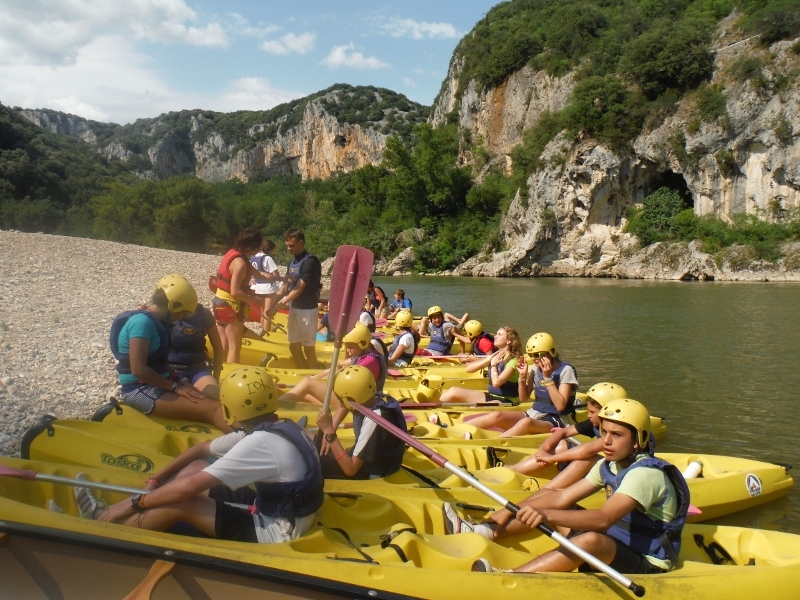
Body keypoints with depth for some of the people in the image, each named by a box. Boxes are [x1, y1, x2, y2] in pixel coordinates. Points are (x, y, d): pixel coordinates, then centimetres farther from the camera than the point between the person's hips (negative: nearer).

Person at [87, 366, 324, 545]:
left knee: (178, 503, -13)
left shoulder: (260, 442, -27)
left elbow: (189, 487, -25)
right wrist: (156, 480, 13)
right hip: (276, 509, 10)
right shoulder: (277, 428, 3)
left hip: (276, 534, -9)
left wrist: (133, 503, -12)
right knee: (196, 467, 10)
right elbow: (202, 449, 14)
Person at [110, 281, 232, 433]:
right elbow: (138, 369, -23)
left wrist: (179, 380, 2)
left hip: (157, 385, 10)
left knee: (214, 401, -7)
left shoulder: (153, 320, 14)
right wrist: (176, 387, -17)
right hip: (140, 390, -10)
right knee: (214, 410, -24)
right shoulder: (142, 322, -16)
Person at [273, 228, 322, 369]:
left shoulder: (310, 261, -17)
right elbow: (285, 285, 9)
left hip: (307, 309, -8)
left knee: (308, 347, -1)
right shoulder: (293, 261, 10)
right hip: (295, 307, 9)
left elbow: (299, 289, -19)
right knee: (293, 346, 13)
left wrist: (281, 304, -19)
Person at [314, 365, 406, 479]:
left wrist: (329, 431, -29)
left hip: (372, 472, -8)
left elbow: (350, 469, -31)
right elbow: (345, 405, 14)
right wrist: (329, 432, 2)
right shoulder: (373, 398, -12)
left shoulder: (373, 421, -36)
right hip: (366, 458, 8)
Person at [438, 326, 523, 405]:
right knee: (454, 391, -6)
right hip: (490, 396, 8)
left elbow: (496, 383, -26)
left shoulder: (513, 361, -14)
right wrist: (487, 360, -9)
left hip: (506, 402, -8)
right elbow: (469, 368, 4)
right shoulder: (495, 356, 10)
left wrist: (493, 364, -11)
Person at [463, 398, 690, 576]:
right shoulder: (609, 465, 3)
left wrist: (547, 515, -51)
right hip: (614, 547, 9)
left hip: (647, 565, -9)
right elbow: (562, 498, 0)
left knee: (591, 540, -39)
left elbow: (603, 519, -39)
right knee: (549, 503, 6)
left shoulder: (646, 473, -24)